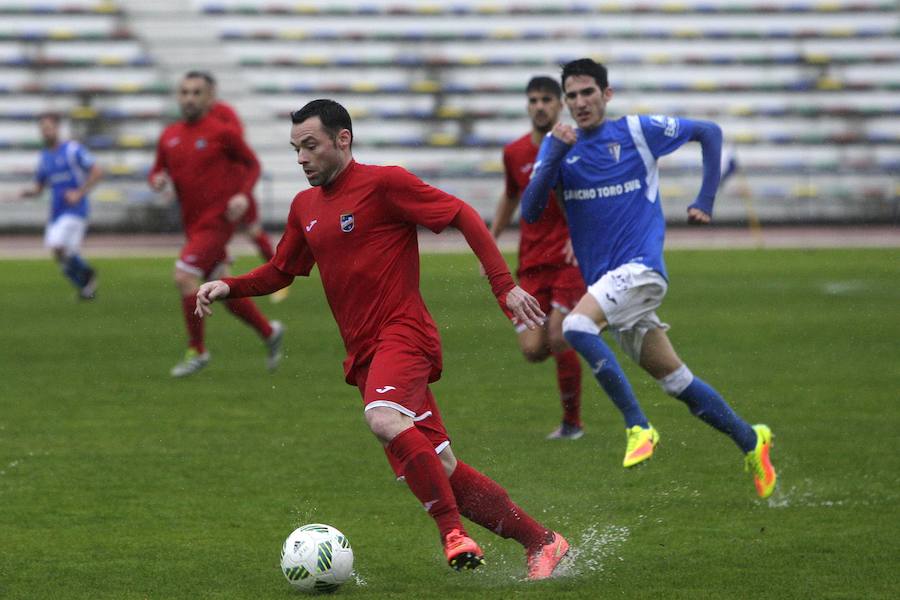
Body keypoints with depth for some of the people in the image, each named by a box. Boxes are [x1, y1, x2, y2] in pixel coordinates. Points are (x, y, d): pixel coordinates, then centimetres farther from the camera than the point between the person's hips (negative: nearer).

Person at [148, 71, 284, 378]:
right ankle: (269, 332, 32)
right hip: (192, 223, 7)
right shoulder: (169, 136, 8)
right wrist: (157, 180, -7)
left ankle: (196, 350, -6)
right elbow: (157, 172, 17)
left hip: (217, 221, -7)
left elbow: (252, 164, 2)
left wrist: (242, 194, -14)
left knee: (184, 277, -18)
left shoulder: (222, 133, -8)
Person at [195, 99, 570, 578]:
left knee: (384, 419, -36)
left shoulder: (384, 183, -7)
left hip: (403, 332, -7)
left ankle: (453, 534, -31)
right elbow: (278, 273, 25)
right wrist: (228, 286, 6)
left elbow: (463, 216, -8)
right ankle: (541, 543, 13)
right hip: (363, 353, 7)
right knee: (442, 472, 3)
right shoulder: (304, 207, 15)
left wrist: (504, 285, -15)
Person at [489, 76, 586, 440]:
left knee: (559, 341, -12)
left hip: (569, 259, -4)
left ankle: (572, 422, 7)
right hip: (531, 264, 4)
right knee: (532, 350, -8)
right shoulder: (514, 153, 6)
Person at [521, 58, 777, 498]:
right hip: (604, 278, 5)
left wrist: (705, 201, 3)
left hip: (641, 268, -5)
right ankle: (750, 441, 23)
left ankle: (638, 426, -25)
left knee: (576, 326, -30)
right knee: (675, 381, 7)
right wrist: (556, 154, -15)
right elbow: (529, 212, -4)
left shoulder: (638, 131, -1)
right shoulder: (558, 145, 8)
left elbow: (709, 133, 10)